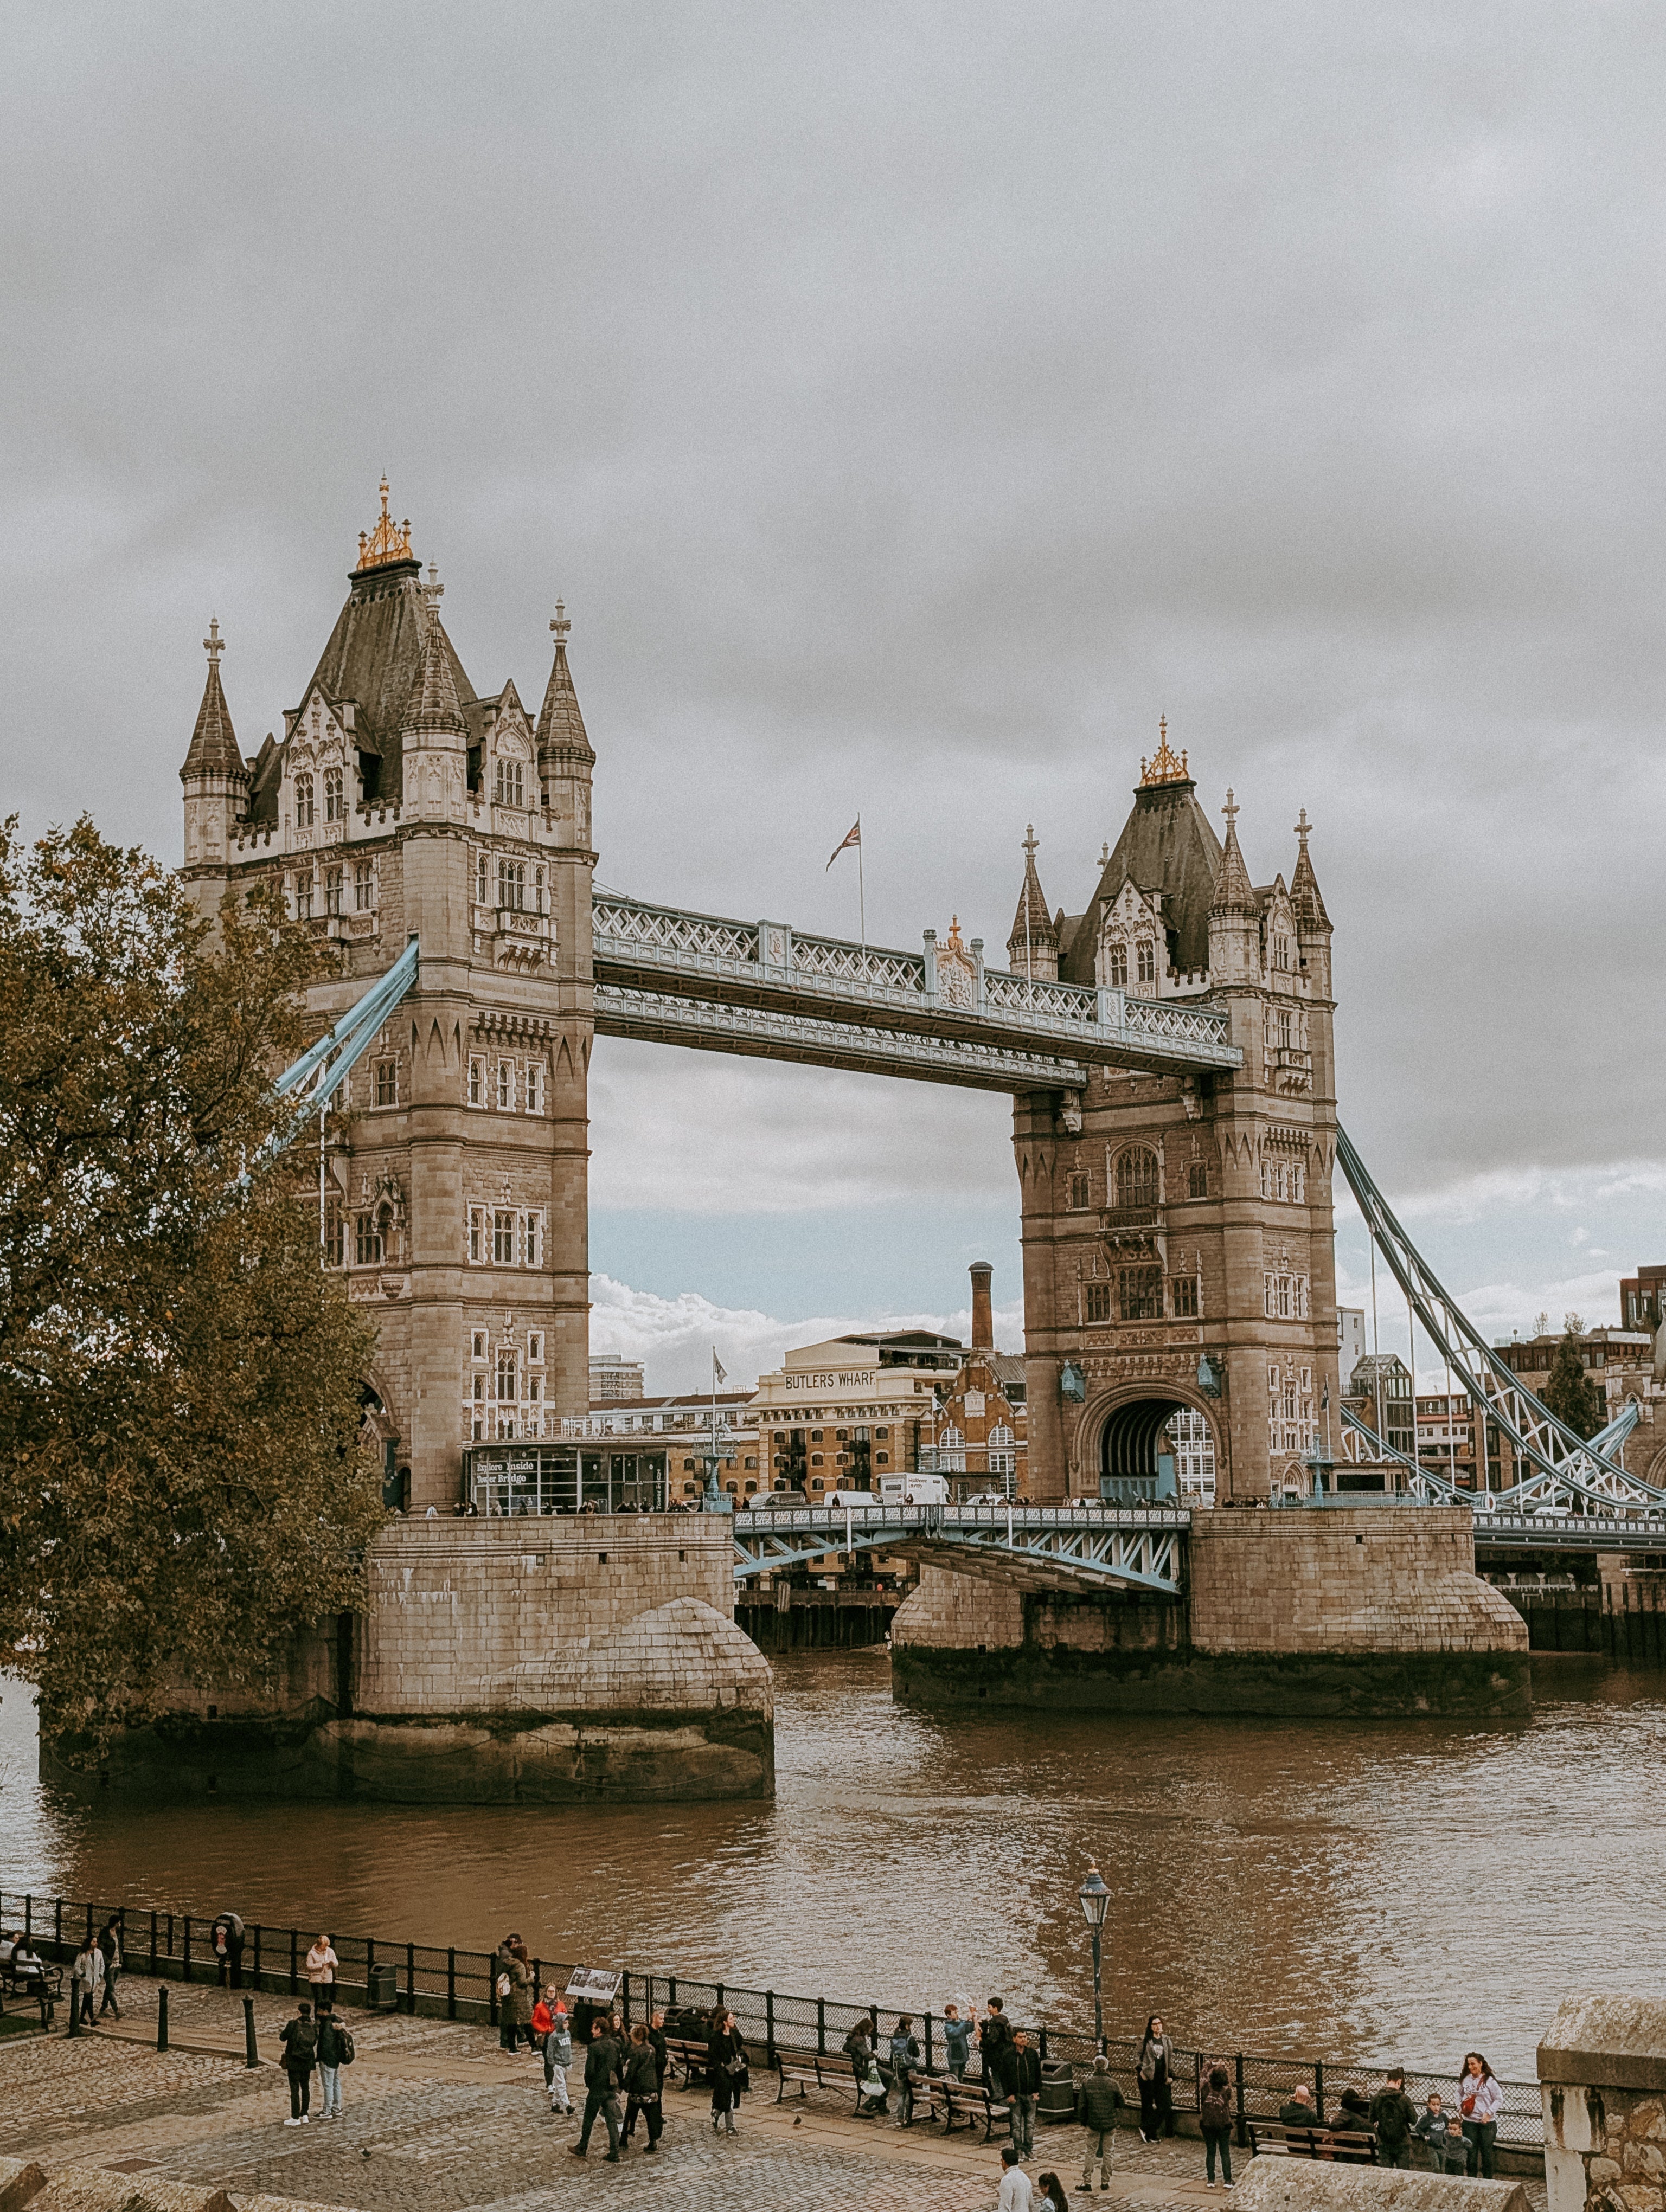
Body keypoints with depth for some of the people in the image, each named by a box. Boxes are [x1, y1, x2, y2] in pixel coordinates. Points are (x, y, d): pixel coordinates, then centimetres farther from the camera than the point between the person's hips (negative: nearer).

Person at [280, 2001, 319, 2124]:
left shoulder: (293, 2025, -16)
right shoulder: (313, 2027, -1)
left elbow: (282, 2038, -5)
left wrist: (286, 2027, 14)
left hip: (294, 2062, -5)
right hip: (308, 2062, 5)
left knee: (295, 2089, 1)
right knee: (306, 2087, 15)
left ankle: (295, 2118, 3)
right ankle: (304, 2115, 21)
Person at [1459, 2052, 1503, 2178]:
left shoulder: (1489, 2081, -9)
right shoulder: (1465, 2080, 2)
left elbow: (1499, 2099, -5)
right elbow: (1459, 2094, 20)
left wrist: (1489, 2113, -12)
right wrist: (1460, 2107, 5)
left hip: (1487, 2122, -3)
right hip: (1469, 2121, 3)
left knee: (1487, 2151, 4)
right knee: (1471, 2151, 8)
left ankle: (1487, 2179, 15)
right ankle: (1471, 2178, 19)